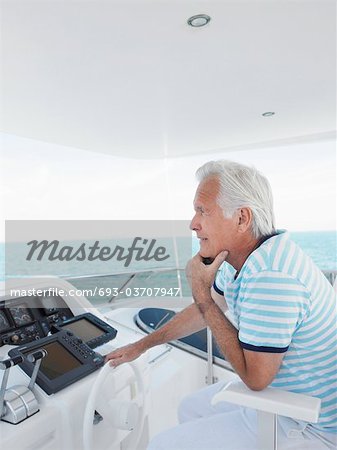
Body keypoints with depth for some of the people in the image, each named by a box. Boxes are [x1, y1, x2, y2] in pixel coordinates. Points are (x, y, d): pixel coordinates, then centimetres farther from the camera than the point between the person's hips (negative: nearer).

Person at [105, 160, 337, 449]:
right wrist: (141, 345, 14)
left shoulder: (271, 277, -36)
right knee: (191, 409, 20)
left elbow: (254, 377, -25)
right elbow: (206, 310, 8)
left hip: (309, 427, -7)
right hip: (275, 393, 8)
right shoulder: (239, 258, -5)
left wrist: (201, 292, -23)